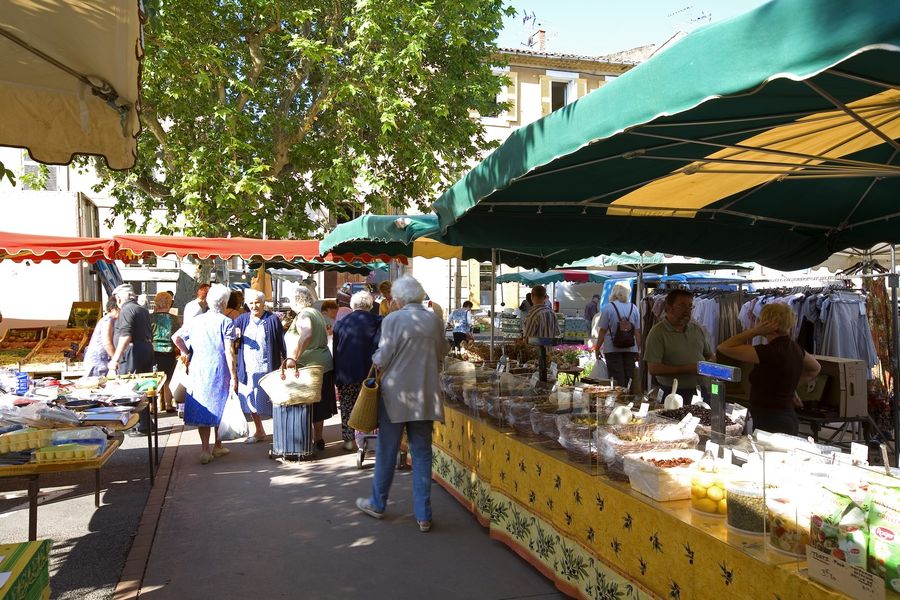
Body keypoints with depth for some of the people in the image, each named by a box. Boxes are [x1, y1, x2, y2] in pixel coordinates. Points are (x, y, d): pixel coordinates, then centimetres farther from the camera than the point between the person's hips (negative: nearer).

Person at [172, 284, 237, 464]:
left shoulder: (196, 320, 7)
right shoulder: (226, 322, -8)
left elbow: (175, 337, 3)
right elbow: (229, 352, -12)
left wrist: (186, 353, 15)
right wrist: (233, 377, -10)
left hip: (198, 371, 3)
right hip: (219, 372, -3)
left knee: (202, 408, 7)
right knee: (219, 408, 11)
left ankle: (205, 450, 5)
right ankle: (218, 447, 23)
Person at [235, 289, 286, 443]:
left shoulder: (273, 319, -4)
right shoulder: (242, 319, 7)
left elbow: (282, 342, -4)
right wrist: (234, 333, -21)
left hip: (267, 368, -4)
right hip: (248, 369, 4)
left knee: (269, 401, 1)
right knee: (251, 401, 14)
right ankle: (259, 432, 30)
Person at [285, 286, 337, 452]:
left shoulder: (303, 315, -14)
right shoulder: (316, 313, 14)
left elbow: (306, 335, -34)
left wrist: (293, 358, -35)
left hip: (308, 366, -9)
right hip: (324, 364, 9)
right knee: (319, 405, 14)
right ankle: (318, 439, 22)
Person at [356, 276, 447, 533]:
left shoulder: (393, 319, -12)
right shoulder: (435, 320, 1)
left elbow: (382, 359, -12)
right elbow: (441, 354, 11)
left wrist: (375, 361, 9)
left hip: (396, 393, -3)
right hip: (425, 395, 3)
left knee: (387, 451, 12)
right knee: (422, 454, 9)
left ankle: (377, 504, 29)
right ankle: (423, 516, 13)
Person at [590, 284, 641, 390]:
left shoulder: (608, 308, -5)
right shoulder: (634, 308, 5)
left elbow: (602, 331, -5)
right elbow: (637, 331, 6)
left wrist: (597, 348, 3)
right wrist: (638, 349, 13)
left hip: (613, 348, -3)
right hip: (630, 348, 3)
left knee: (617, 379, 0)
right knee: (629, 379, 9)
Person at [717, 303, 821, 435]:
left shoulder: (768, 352, -20)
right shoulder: (794, 348, 6)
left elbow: (724, 347, -19)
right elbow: (815, 368, 26)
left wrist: (755, 331, -15)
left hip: (769, 424, -9)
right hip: (788, 419, 9)